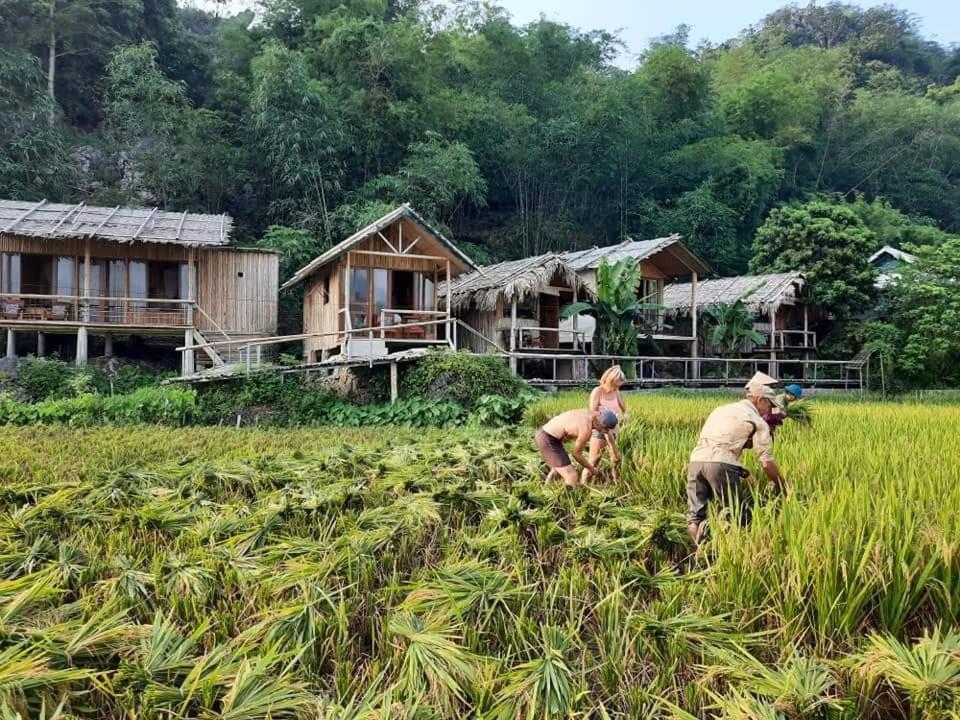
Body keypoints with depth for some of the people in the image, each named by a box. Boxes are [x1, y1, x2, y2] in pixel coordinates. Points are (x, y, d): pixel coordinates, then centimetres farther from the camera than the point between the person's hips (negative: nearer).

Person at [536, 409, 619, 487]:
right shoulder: (586, 430, -24)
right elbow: (576, 454, -11)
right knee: (572, 479, -12)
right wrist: (591, 468, 5)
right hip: (548, 441, -10)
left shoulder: (595, 415, 1)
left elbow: (608, 433, 21)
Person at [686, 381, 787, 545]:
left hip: (696, 460, 5)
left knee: (694, 519, 7)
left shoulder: (721, 409, 30)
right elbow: (767, 463, 8)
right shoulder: (757, 421, 11)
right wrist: (782, 488, 21)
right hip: (721, 464, -5)